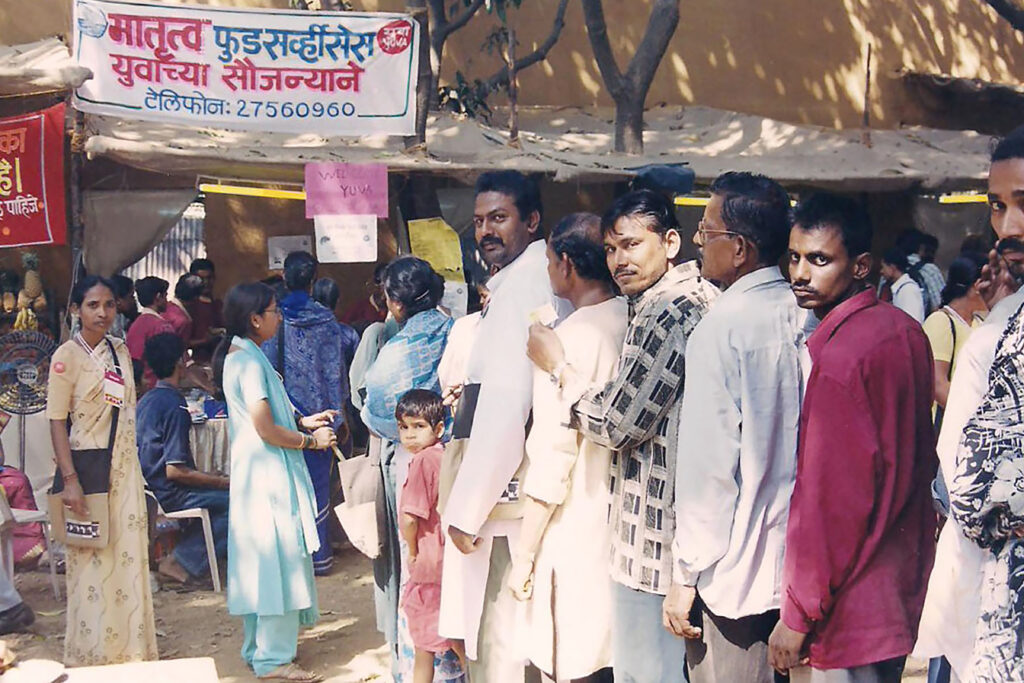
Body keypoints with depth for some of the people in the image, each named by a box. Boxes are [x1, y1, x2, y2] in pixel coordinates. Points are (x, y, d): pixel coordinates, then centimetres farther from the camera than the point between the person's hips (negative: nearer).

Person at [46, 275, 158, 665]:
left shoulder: (120, 350, 9)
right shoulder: (66, 357, -9)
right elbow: (57, 422, -12)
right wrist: (70, 480, -20)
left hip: (125, 467, 6)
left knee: (129, 557, 8)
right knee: (93, 561, -1)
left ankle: (130, 648, 20)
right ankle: (93, 654, 13)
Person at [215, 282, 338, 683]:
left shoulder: (236, 356, 13)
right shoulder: (251, 361, -18)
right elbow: (266, 430, -21)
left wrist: (302, 422, 15)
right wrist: (311, 441, -9)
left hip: (256, 474, 10)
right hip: (268, 474, -10)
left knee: (260, 559, 16)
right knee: (278, 558, -4)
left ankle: (259, 648, 25)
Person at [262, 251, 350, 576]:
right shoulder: (325, 321, -3)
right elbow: (335, 372, 0)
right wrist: (340, 417, 7)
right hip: (318, 414, 0)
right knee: (318, 483, 7)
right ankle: (318, 555, 12)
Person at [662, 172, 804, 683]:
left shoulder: (721, 328, -17)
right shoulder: (804, 316, 2)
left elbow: (708, 464, -18)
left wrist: (686, 577, -11)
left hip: (735, 570, -7)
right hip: (797, 565, 7)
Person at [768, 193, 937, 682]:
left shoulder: (839, 355, -23)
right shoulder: (906, 332, 5)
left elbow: (829, 498, -23)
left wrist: (799, 616, -16)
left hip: (847, 607, -9)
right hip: (905, 582, 9)